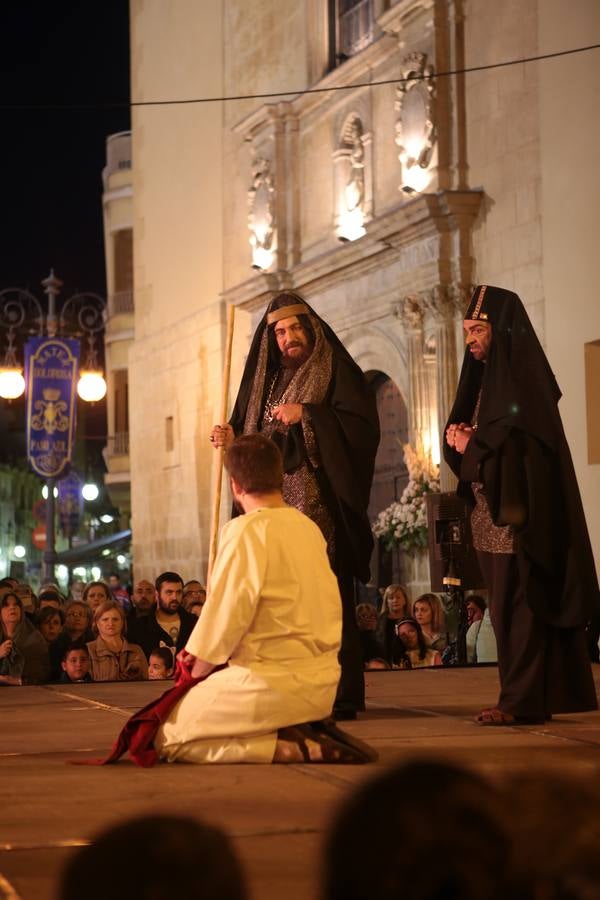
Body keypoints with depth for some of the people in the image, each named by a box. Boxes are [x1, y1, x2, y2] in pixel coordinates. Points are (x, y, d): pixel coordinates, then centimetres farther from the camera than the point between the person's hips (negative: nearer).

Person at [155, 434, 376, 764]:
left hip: (274, 682, -9)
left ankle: (294, 748, -12)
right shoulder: (309, 527, 11)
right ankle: (308, 733, 7)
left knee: (168, 739, -1)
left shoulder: (246, 530, -15)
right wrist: (203, 653, 13)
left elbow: (226, 616, -16)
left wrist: (196, 671, 2)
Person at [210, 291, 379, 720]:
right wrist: (231, 438, 1)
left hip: (320, 504, -6)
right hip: (276, 503, 6)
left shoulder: (336, 371, 2)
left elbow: (363, 424, -11)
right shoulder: (269, 379, 21)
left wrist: (306, 415, -15)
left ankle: (340, 695, -8)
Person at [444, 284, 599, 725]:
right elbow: (467, 434, 22)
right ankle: (552, 692, 13)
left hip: (520, 513, -9)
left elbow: (522, 439, -19)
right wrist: (458, 437, 0)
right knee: (507, 607, 8)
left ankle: (522, 700, -10)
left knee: (519, 606, -10)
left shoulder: (521, 374, -9)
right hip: (494, 513, 9)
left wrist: (472, 443, -9)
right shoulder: (486, 376, 18)